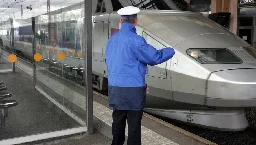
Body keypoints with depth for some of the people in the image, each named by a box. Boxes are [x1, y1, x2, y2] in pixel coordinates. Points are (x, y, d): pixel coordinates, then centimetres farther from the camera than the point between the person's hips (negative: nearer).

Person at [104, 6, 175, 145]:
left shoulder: (112, 39, 8)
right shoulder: (135, 40, -15)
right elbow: (155, 57, -13)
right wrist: (171, 51, 6)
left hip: (115, 87, 7)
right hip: (133, 89, -7)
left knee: (118, 121, 18)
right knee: (134, 125, 3)